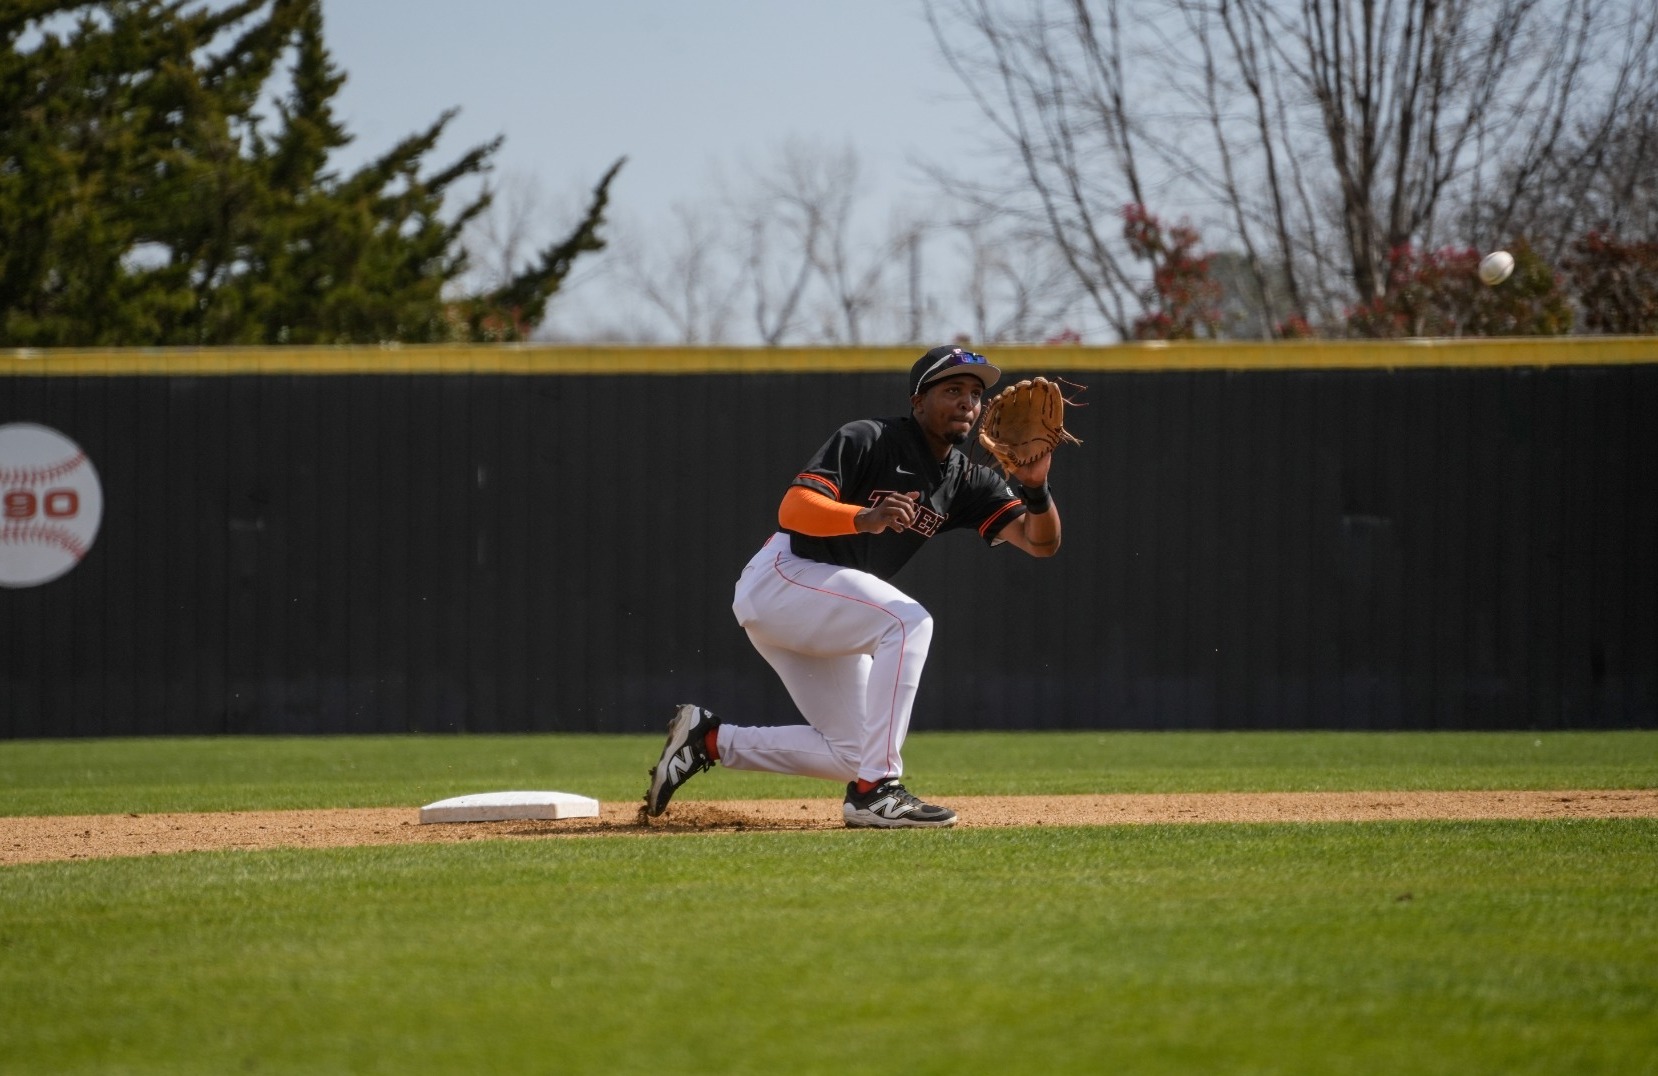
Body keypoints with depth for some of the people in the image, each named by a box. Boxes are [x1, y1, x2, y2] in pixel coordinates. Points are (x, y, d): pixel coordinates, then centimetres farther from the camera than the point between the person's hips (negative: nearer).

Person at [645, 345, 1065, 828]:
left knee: (852, 754, 4)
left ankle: (709, 739, 17)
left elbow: (1042, 542, -3)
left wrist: (1035, 488, -23)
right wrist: (862, 519, -43)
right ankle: (875, 790, -30)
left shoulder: (967, 480, 6)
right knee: (908, 620, -30)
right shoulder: (867, 440, -13)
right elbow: (792, 509, -26)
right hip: (780, 576, -9)